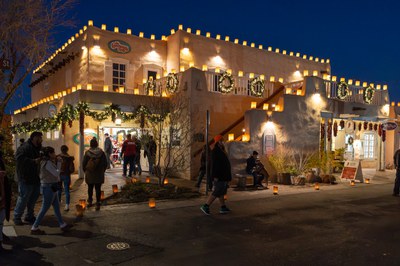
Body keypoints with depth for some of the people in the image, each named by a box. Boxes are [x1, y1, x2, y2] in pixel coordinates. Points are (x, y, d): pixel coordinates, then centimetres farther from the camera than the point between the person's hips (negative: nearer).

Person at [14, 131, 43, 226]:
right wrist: (33, 161, -30)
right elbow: (19, 158, -29)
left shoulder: (36, 148, 15)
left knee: (34, 196, 15)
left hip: (35, 178, 10)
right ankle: (17, 217, 12)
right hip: (26, 178, -10)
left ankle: (29, 216, 28)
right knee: (23, 197, -3)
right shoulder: (26, 147, -15)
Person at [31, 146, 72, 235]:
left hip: (52, 187, 10)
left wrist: (57, 162, 7)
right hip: (48, 187, -10)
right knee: (44, 208, -2)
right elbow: (56, 173, -18)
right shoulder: (47, 163, -19)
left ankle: (63, 225, 23)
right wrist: (59, 163, -9)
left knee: (56, 207, 15)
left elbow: (55, 174, 12)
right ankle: (34, 228, 6)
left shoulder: (49, 162, 11)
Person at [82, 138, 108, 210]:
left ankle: (90, 202, 30)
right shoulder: (101, 152, -7)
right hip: (99, 174, 0)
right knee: (98, 189, 4)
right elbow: (105, 163, -2)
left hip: (89, 174, 0)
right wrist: (102, 171, 12)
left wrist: (85, 171, 13)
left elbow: (83, 163, -3)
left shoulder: (87, 153, -9)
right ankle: (98, 204, 4)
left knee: (90, 188, 17)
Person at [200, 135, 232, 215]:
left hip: (223, 176, 10)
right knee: (217, 192, -8)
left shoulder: (221, 151, 15)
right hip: (219, 176, -10)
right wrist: (215, 176, -25)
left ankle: (223, 208, 20)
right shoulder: (215, 151, -16)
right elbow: (214, 164, -22)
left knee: (222, 192, 13)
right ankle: (205, 206, -4)